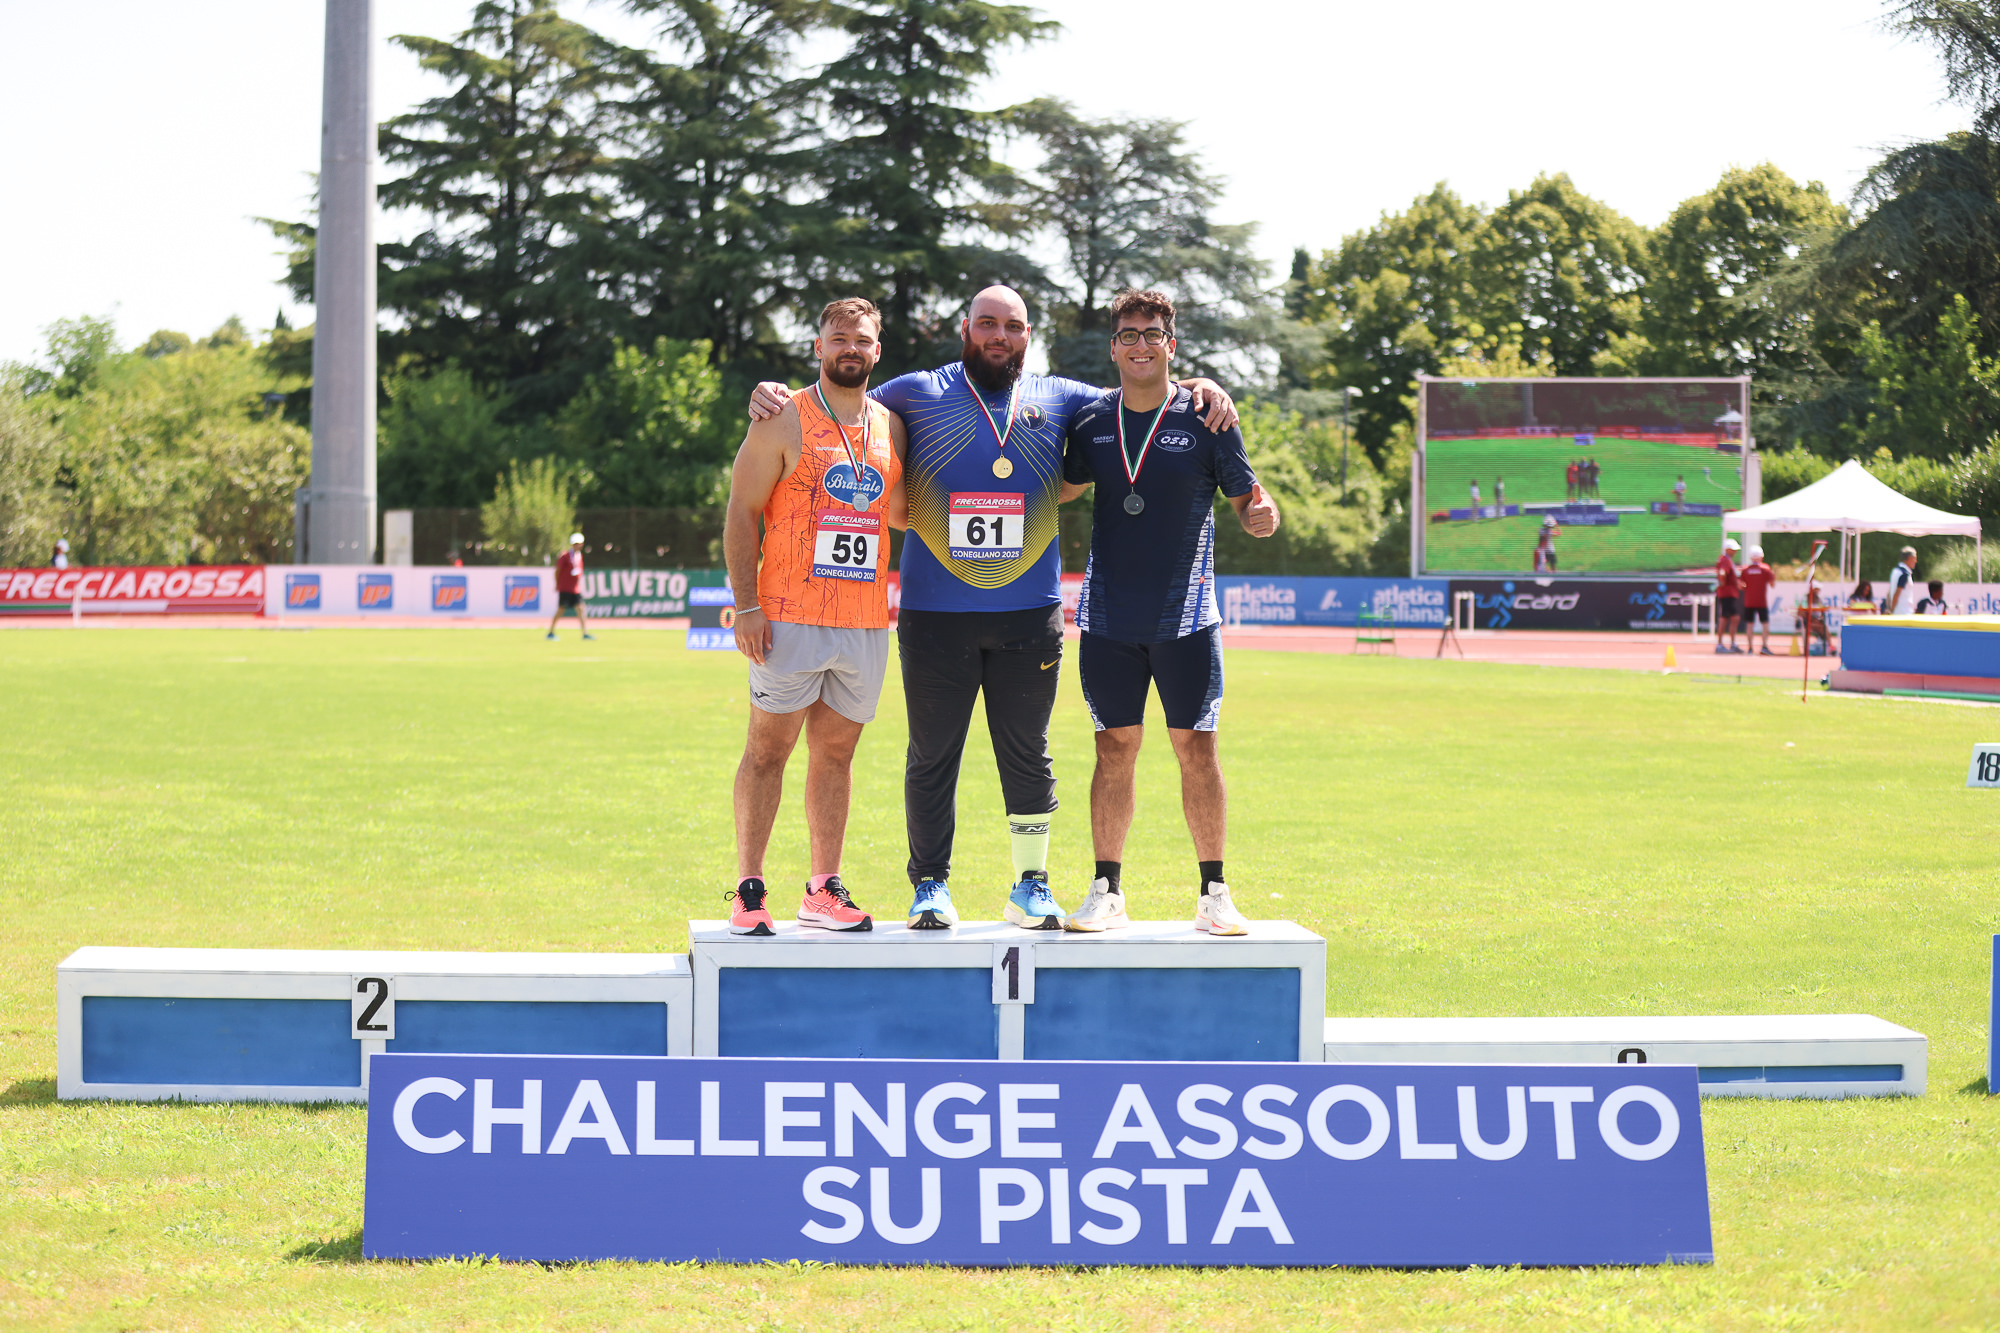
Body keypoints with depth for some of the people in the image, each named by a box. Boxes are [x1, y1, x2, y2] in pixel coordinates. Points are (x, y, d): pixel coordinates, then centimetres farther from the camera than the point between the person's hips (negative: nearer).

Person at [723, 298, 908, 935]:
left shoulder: (891, 427, 12)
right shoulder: (784, 422, -2)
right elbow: (742, 512, -4)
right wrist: (746, 605, -11)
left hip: (865, 622, 5)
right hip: (790, 618, -5)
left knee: (836, 751, 9)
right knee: (768, 748, -2)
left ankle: (824, 891, 14)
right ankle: (748, 893, 2)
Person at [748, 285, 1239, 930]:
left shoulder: (1057, 398, 13)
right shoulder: (918, 394, 8)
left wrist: (1202, 387, 4)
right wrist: (775, 396, -2)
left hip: (1029, 612, 2)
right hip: (935, 615, -1)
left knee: (1027, 753, 6)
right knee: (933, 754, 3)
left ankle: (1031, 886, 16)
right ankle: (930, 885, 12)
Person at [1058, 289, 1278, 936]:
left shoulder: (1205, 419, -2)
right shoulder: (1092, 421, 5)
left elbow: (1247, 497, -1)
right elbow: (1063, 488, 20)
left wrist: (1261, 516, -22)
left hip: (1186, 617, -2)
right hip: (1108, 617, 2)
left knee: (1197, 749, -1)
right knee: (1114, 751, 5)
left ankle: (1213, 893, 8)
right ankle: (1107, 892, 11)